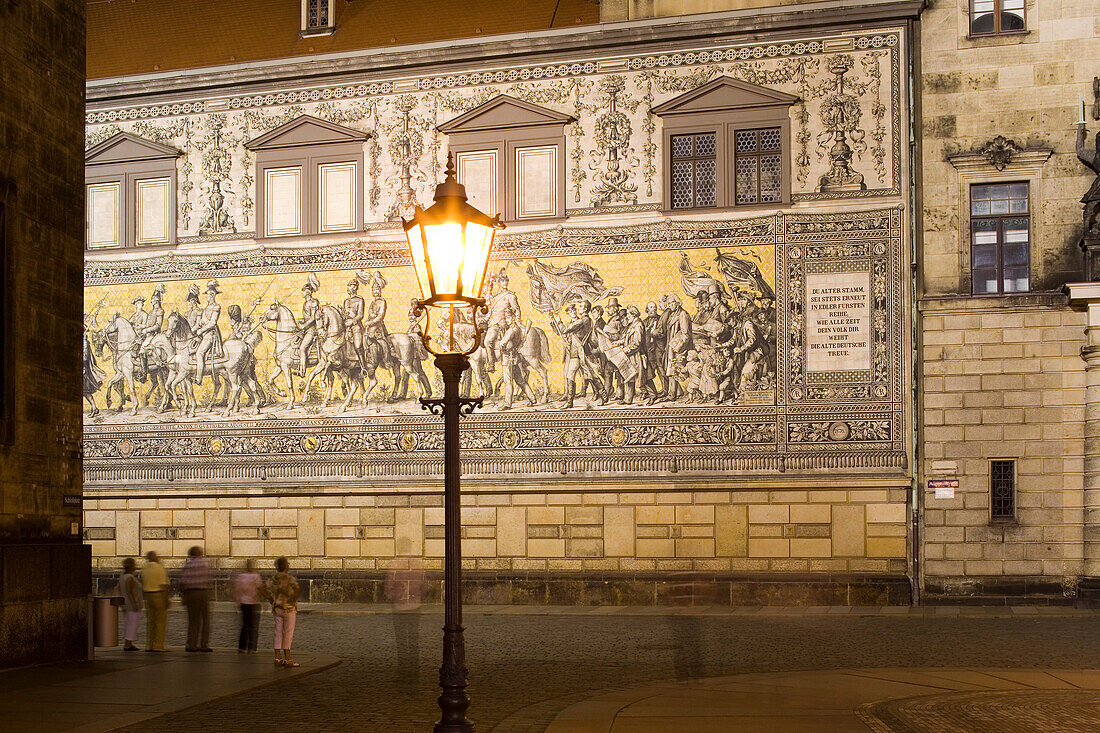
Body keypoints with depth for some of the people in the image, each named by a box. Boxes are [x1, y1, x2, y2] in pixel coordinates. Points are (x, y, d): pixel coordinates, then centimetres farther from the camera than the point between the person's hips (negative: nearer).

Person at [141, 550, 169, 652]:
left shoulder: (144, 569, 7)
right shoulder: (160, 568, -11)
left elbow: (142, 587, 11)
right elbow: (163, 586, -16)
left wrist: (145, 599, 19)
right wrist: (167, 600, -14)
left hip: (148, 596, 6)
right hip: (159, 596, -6)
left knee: (150, 622, 10)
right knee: (161, 621, -3)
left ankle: (149, 646, 8)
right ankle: (158, 646, -6)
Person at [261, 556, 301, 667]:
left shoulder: (273, 578, 7)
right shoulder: (289, 578, -14)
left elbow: (262, 588, 7)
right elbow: (296, 587, -31)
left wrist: (271, 599, 10)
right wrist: (294, 599, -15)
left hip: (277, 607, 7)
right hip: (288, 608, -7)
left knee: (278, 633, 9)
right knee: (288, 634, -4)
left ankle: (277, 658, 10)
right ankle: (287, 660, -4)